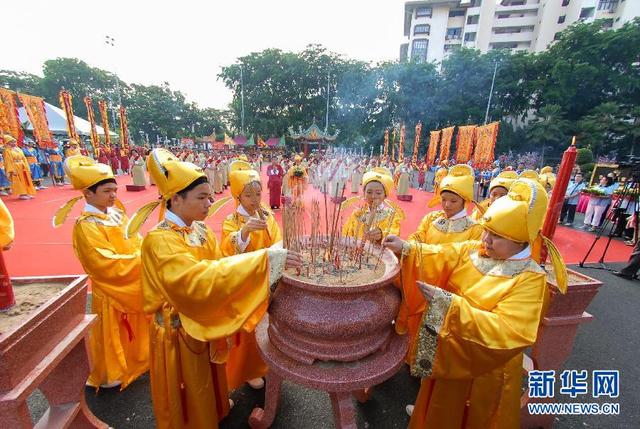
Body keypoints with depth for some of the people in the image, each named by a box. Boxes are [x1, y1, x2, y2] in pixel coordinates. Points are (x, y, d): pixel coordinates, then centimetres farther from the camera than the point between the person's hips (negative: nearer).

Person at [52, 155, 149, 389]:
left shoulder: (118, 214, 0)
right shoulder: (85, 226, -20)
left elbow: (137, 243, 4)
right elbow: (105, 263, -25)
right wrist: (140, 260, -24)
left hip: (133, 284, 6)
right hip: (110, 289, -6)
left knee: (135, 327, 22)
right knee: (112, 332, 14)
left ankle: (135, 360, 45)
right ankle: (111, 374, 36)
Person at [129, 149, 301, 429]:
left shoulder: (202, 231, -3)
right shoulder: (159, 241, -27)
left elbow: (213, 272, -2)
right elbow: (198, 280, -40)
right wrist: (263, 259, -46)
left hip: (208, 323, 7)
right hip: (179, 331, -6)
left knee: (208, 382, 29)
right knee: (188, 397, 18)